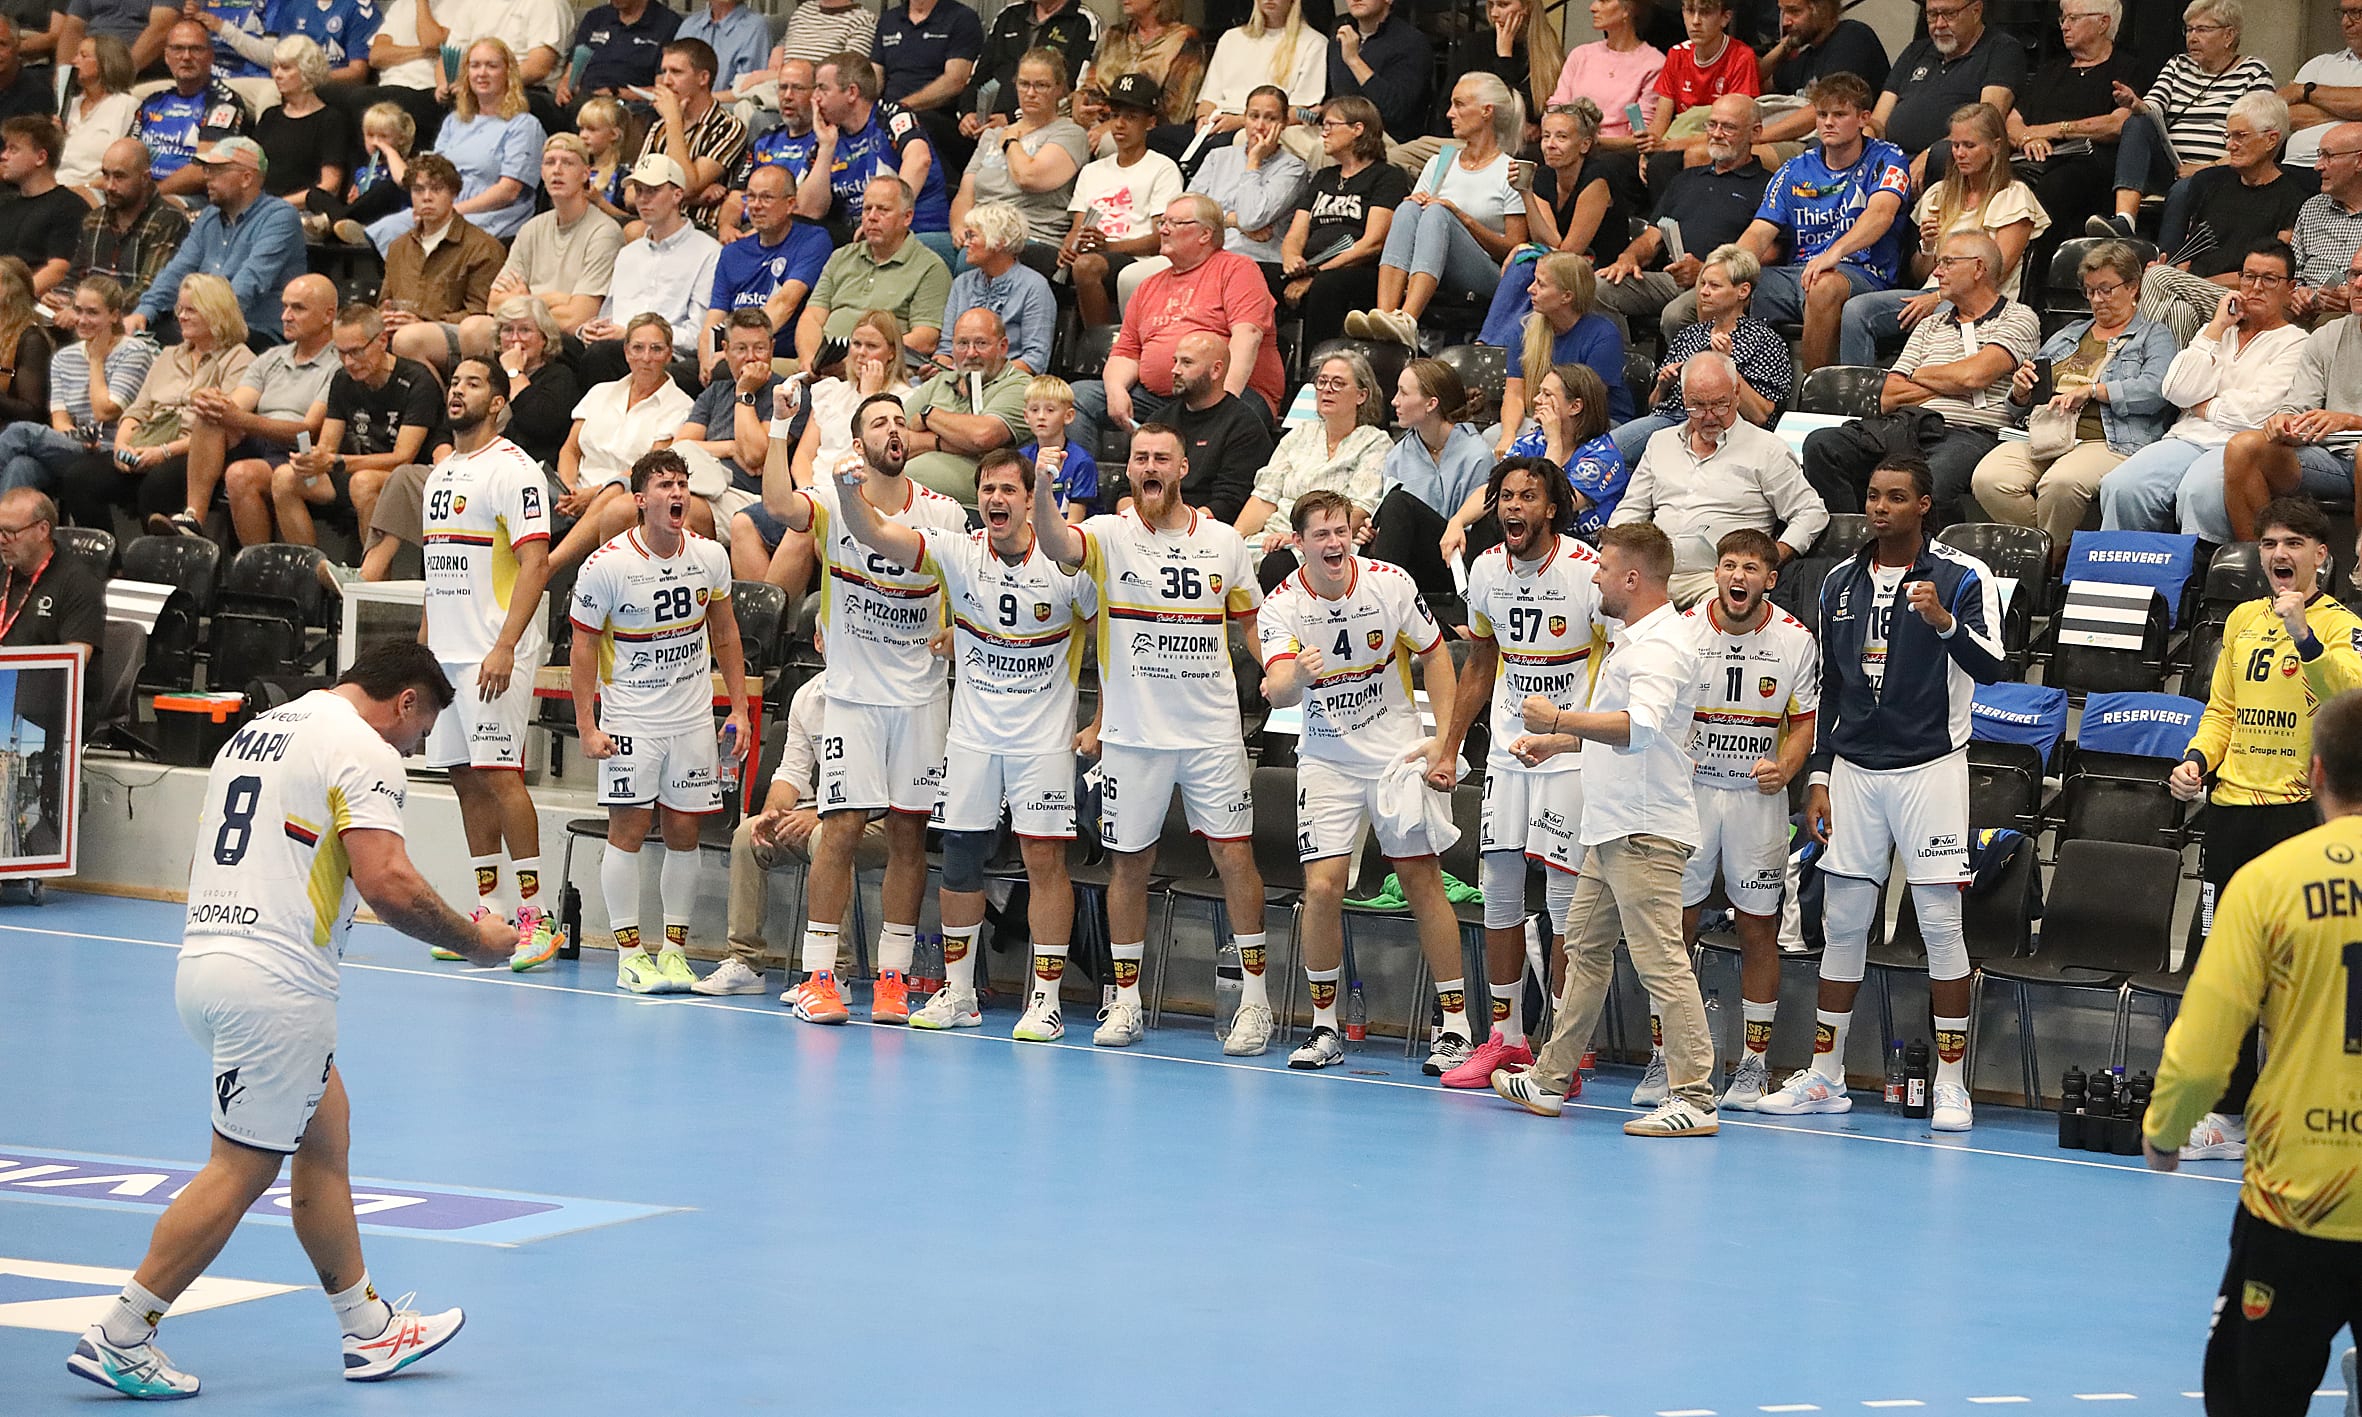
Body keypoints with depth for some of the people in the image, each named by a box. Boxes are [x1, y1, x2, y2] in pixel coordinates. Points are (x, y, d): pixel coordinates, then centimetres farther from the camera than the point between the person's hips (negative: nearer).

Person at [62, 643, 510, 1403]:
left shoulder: (256, 731, 19)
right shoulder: (364, 751, -9)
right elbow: (388, 883, -19)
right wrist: (474, 940, -6)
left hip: (205, 961, 10)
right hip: (275, 981, -10)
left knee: (326, 1129, 18)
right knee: (239, 1171, -3)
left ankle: (369, 1328, 23)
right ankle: (119, 1339, -2)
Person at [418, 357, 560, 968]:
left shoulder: (513, 469, -9)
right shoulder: (441, 473, 18)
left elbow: (535, 564, -17)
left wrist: (504, 647, -24)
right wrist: (421, 643, 20)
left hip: (494, 654, -9)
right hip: (446, 653, 9)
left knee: (499, 774, -13)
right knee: (467, 779, 8)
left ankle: (534, 914, -11)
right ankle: (490, 913, 12)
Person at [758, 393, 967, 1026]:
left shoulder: (945, 515, 3)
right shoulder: (834, 499, -4)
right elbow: (780, 505, -26)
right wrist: (779, 427, -32)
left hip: (922, 695, 2)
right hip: (853, 691, -2)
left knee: (908, 832, 3)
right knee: (840, 828, -8)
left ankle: (892, 976, 8)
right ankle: (817, 978, -3)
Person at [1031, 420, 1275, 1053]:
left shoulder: (1224, 541, 5)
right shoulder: (1109, 535, -2)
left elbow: (1252, 621, 16)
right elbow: (1054, 543, -24)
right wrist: (1041, 486, -42)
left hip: (1213, 732, 1)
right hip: (1132, 733, -1)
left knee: (1234, 856, -2)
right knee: (1129, 863, 5)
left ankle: (1254, 997, 7)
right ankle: (1125, 1001, 15)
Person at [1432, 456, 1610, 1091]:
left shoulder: (1589, 571, -13)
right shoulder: (1487, 570, 5)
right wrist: (1449, 749, 17)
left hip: (1574, 749, -6)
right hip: (1507, 748, 6)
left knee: (1567, 898, -8)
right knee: (1499, 888, 7)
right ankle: (1506, 1038, 17)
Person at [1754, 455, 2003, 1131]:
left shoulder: (1962, 577, -4)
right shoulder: (1840, 582, 10)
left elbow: (1993, 668, -17)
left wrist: (1945, 623, -34)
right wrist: (1820, 777, 10)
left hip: (1931, 766, -4)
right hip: (1854, 770, 4)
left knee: (1941, 926, -4)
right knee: (1842, 924, 5)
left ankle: (1951, 1084, 1)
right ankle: (1824, 1076, 12)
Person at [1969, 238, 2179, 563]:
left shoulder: (2155, 337, 14)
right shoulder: (2068, 335, 31)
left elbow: (2155, 390, -8)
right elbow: (2019, 409, 30)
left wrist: (2090, 391, -12)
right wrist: (2022, 391, 6)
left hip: (2109, 442, -6)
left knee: (2060, 483, -39)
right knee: (1987, 479, -27)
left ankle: (2050, 558, -14)